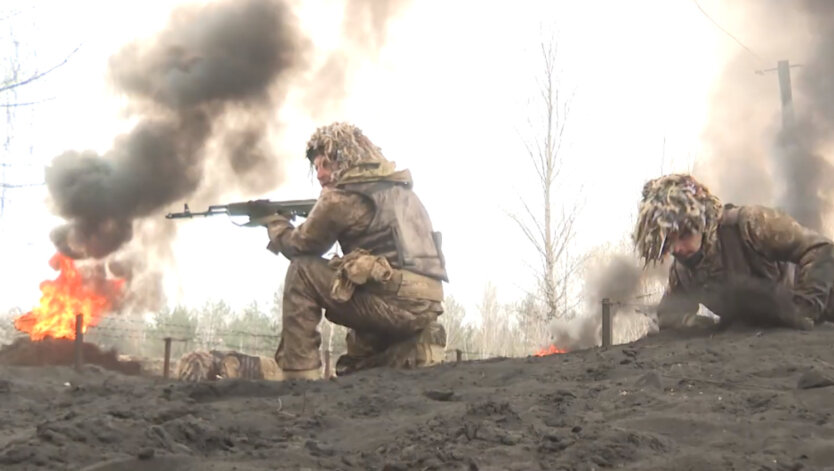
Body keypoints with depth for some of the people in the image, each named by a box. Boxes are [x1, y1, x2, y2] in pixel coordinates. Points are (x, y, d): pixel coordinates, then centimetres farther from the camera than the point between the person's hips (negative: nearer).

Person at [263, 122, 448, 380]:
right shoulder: (399, 187, 21)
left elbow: (300, 247, 8)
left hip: (396, 301, -8)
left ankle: (297, 376, -3)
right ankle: (407, 346, 11)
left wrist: (275, 223, 28)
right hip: (428, 306, 8)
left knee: (301, 270, 2)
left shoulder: (341, 195, -3)